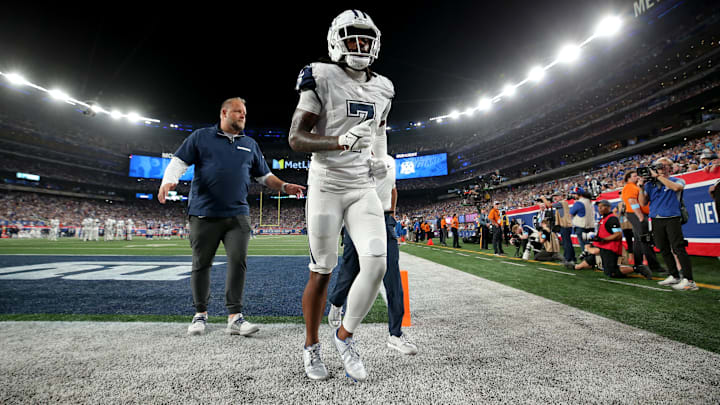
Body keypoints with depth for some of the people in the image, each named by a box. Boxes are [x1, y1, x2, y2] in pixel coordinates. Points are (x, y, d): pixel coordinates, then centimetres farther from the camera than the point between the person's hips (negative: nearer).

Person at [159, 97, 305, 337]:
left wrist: (284, 187, 4)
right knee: (201, 264, 7)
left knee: (238, 261, -8)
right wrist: (168, 181, -15)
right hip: (204, 214, -1)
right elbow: (179, 162, 4)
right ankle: (200, 314, 25)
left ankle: (235, 317, 1)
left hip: (237, 215, 2)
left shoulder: (250, 144, 18)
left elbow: (264, 175, 20)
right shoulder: (201, 136, 9)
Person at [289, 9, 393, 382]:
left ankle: (345, 336, 16)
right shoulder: (322, 80, -5)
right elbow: (295, 138, -9)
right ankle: (311, 346, 28)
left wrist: (381, 159, 7)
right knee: (322, 273, 3)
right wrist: (341, 141, -25)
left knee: (376, 263, -10)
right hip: (326, 186, -4)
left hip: (364, 188, 5)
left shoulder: (381, 89, 13)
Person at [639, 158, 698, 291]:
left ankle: (689, 281, -8)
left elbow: (676, 187, -20)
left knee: (678, 248, -11)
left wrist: (658, 176, -14)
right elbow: (643, 203, 6)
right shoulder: (650, 184, 13)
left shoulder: (677, 180, 6)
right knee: (664, 250, 9)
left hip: (672, 219, -4)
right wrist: (641, 187, -5)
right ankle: (674, 276, 20)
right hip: (656, 220, 4)